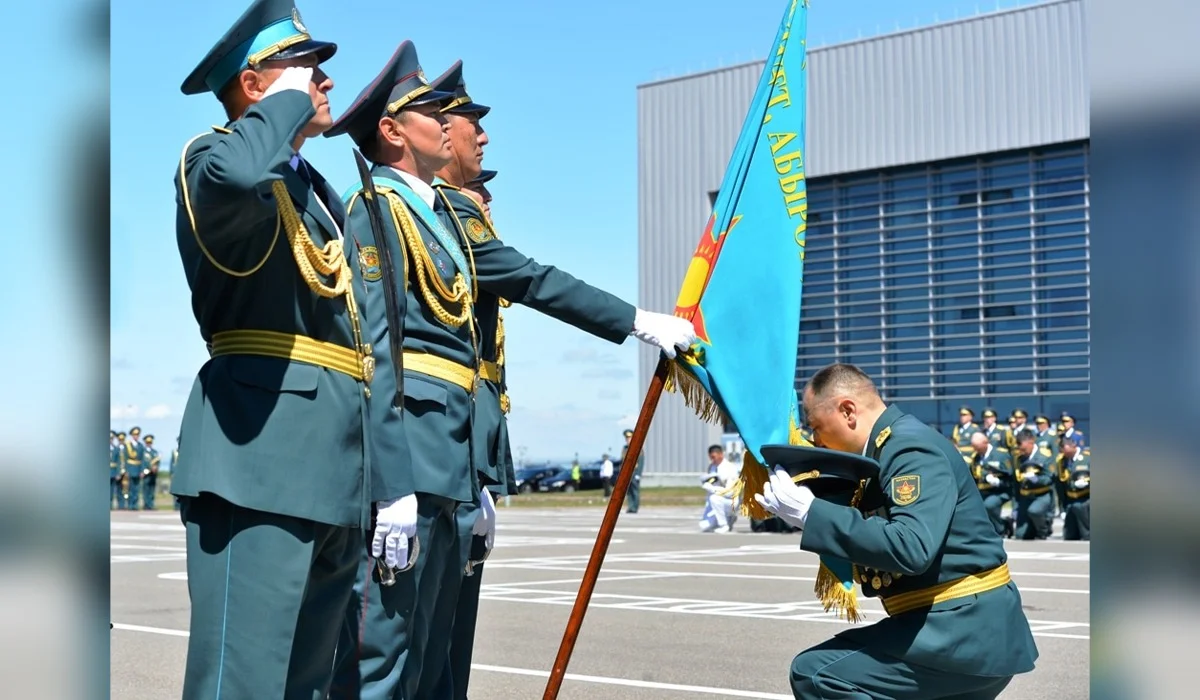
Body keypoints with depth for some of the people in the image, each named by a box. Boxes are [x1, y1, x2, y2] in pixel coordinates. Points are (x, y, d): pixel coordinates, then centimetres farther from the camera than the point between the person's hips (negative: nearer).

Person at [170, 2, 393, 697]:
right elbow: (234, 175, -30)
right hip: (260, 449, -9)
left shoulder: (316, 189, 26)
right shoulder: (212, 157, -1)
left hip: (335, 459, 9)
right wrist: (290, 100, -10)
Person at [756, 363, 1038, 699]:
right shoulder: (891, 446, 15)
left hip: (962, 630, -11)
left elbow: (911, 548, -30)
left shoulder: (910, 447, -16)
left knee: (815, 672, -15)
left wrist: (810, 513, -26)